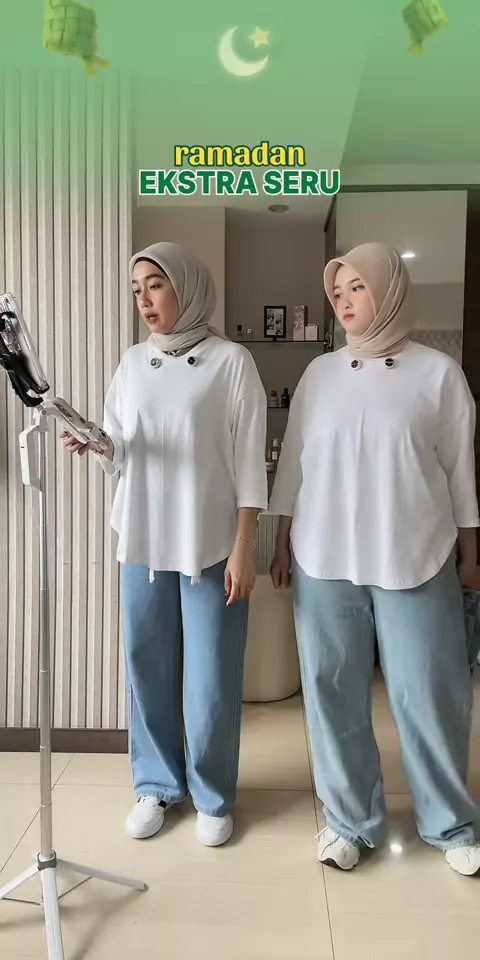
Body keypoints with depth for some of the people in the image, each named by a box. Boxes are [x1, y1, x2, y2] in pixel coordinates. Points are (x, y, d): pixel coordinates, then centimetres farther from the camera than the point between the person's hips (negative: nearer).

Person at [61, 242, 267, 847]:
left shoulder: (230, 361, -4)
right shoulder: (132, 363, 10)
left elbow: (249, 462, -7)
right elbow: (120, 457, 11)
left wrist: (243, 547, -11)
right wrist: (91, 443, -11)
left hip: (211, 543, -4)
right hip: (142, 541, 4)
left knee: (211, 679, 4)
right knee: (146, 668, 11)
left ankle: (212, 796, 26)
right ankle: (157, 784, 32)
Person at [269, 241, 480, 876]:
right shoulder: (320, 373, 8)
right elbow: (294, 462, 10)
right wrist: (282, 544, 9)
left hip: (414, 561, -2)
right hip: (323, 560, 3)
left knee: (428, 693, 5)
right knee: (333, 690, 6)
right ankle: (351, 820, 25)